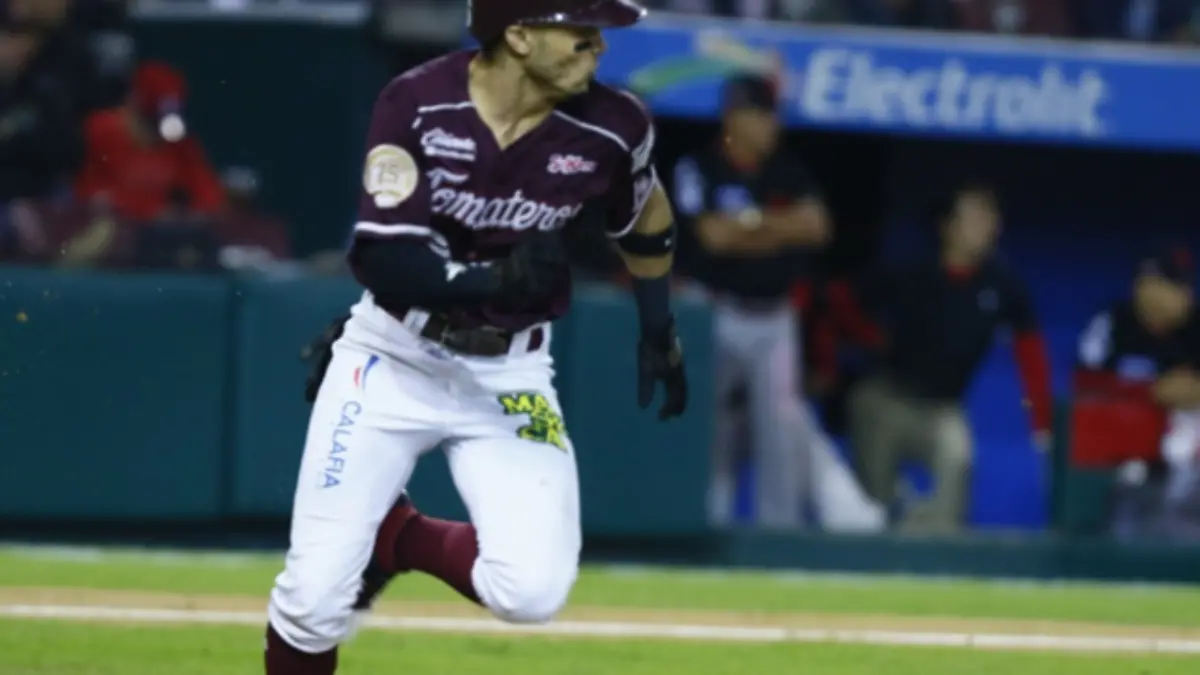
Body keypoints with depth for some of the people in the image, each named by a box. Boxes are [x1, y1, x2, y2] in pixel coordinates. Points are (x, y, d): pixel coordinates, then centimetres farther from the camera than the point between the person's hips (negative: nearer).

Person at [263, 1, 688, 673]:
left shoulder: (610, 128, -12)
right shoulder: (419, 105, -19)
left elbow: (647, 217, 11)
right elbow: (381, 260, -23)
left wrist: (660, 333, 18)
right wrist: (494, 280, -38)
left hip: (510, 373, 2)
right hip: (393, 358, -2)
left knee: (532, 590, -18)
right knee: (317, 595, -9)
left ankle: (399, 538, 12)